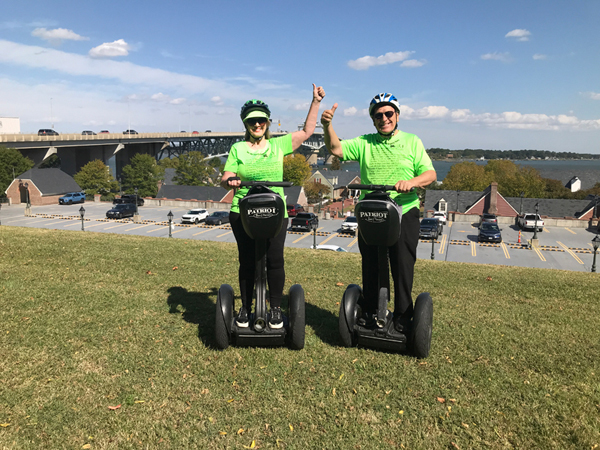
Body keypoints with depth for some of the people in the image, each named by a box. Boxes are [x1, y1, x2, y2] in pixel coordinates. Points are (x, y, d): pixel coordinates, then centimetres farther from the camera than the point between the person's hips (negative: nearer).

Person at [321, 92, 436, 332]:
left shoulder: (412, 141, 6)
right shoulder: (364, 143, 10)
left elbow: (431, 174, -1)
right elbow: (336, 149, 0)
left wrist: (412, 182, -22)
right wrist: (327, 126, -17)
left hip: (404, 215, -2)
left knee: (403, 268, 3)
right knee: (370, 267, 12)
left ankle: (402, 318, 19)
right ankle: (368, 313, 28)